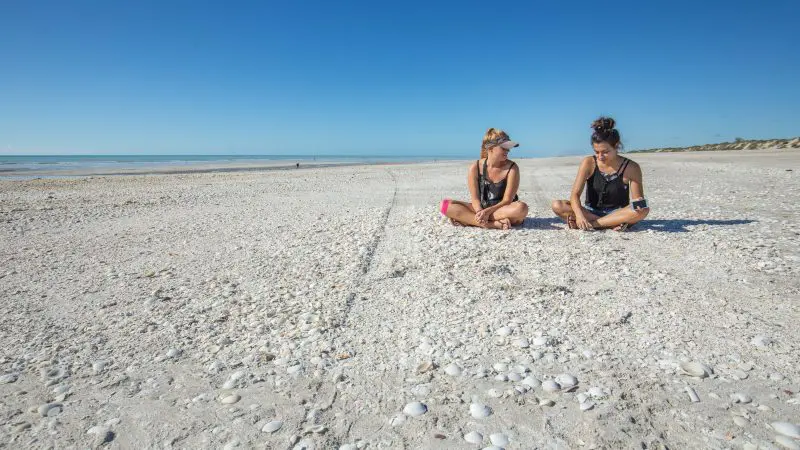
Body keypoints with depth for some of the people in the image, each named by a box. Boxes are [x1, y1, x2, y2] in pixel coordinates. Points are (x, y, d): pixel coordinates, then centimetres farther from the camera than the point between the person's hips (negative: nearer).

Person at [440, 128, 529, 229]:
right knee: (446, 205, -19)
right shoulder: (475, 168, -6)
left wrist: (488, 211, -29)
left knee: (521, 208, -37)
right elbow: (475, 198, -8)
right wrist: (480, 212, -30)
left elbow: (507, 200, -13)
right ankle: (494, 224, -31)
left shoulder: (512, 168, -10)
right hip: (481, 209, 1)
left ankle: (466, 218, -29)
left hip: (503, 210, -1)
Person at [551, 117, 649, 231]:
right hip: (592, 212, 1)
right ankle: (613, 224, -26)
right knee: (557, 206, -24)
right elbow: (575, 194, -14)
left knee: (643, 209, -32)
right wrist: (579, 215, -35)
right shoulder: (589, 163, -7)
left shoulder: (631, 168, -7)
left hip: (618, 213, -1)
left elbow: (639, 202, -7)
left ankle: (591, 224, -26)